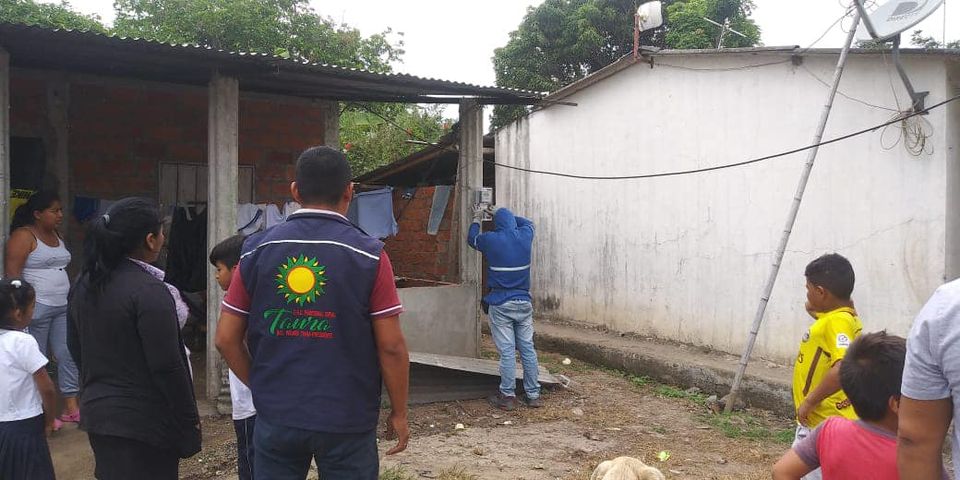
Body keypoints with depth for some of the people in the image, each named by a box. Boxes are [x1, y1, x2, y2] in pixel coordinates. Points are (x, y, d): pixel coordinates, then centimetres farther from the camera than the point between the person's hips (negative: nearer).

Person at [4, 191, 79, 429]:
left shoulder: (57, 236, 15)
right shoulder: (23, 237, -9)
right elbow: (12, 274, -14)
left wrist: (71, 299, 19)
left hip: (63, 308, 8)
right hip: (36, 309, -7)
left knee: (68, 354, 4)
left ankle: (71, 407, 9)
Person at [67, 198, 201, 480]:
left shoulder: (85, 283, 4)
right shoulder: (149, 291, -21)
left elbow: (75, 347, 14)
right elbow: (167, 366, -21)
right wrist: (190, 419, -12)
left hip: (96, 412, 8)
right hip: (143, 423, -8)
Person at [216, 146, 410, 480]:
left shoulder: (257, 251, -1)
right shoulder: (369, 255, -9)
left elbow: (227, 339, 2)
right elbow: (391, 346, -10)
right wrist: (399, 412, 2)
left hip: (276, 416, 2)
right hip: (347, 420, -2)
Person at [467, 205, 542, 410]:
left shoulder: (490, 240, -6)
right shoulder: (524, 237, 2)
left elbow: (471, 239, 17)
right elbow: (528, 222, 28)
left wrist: (476, 220, 34)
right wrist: (503, 213, 36)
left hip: (500, 305, -3)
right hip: (523, 302, 3)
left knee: (507, 351, -1)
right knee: (528, 349, 8)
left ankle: (508, 396, 5)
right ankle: (533, 395, 13)